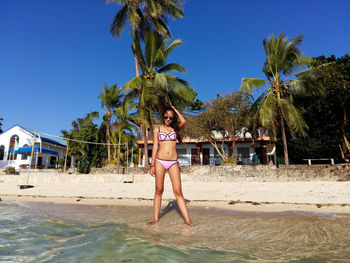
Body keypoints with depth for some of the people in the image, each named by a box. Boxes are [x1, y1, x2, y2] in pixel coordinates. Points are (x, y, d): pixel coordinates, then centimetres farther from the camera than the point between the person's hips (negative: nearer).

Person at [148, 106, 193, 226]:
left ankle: (187, 219, 1)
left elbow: (183, 121, -11)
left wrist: (175, 109, 4)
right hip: (160, 161, 0)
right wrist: (152, 165, 1)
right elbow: (155, 147, 6)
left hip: (173, 163, 0)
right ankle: (155, 218, 15)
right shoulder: (158, 129, 10)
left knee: (178, 191, -3)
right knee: (159, 190, 4)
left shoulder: (175, 128, 11)